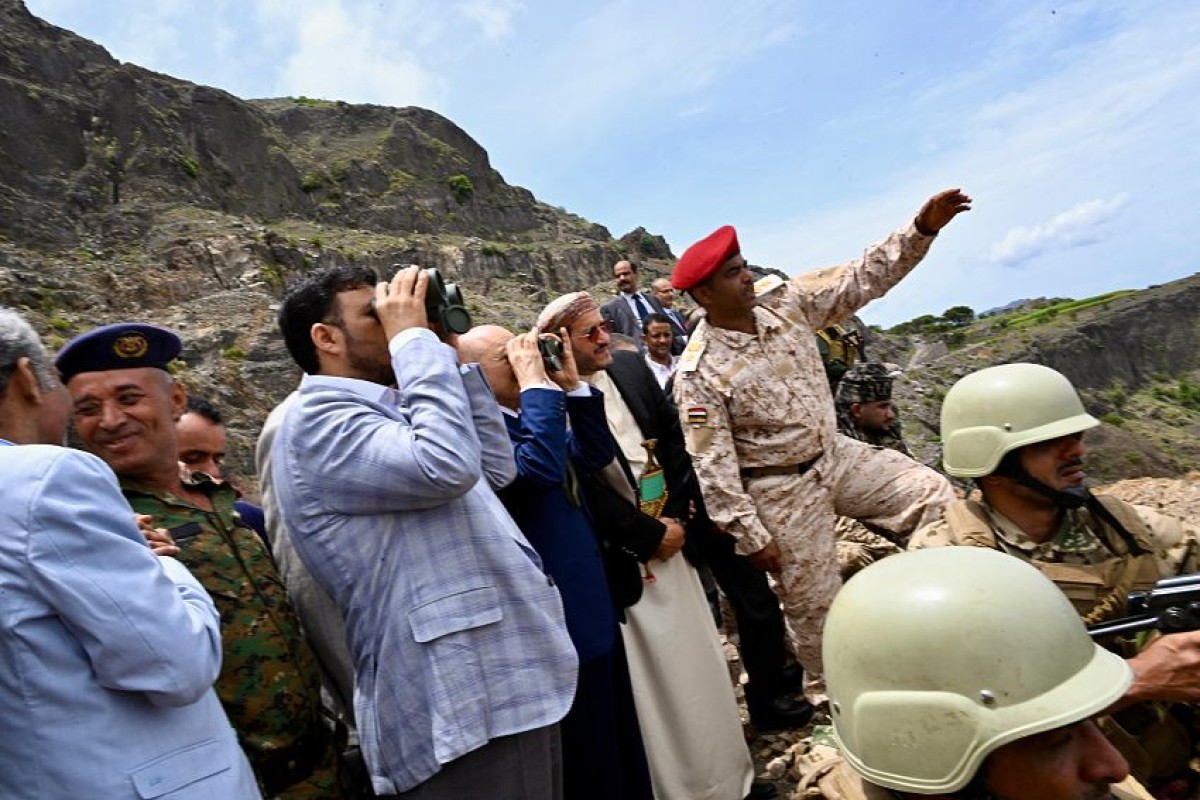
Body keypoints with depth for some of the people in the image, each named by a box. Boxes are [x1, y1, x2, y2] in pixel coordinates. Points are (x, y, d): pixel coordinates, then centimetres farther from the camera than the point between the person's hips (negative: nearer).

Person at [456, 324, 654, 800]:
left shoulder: (521, 418, 11)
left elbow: (595, 455, 12)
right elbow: (540, 468, -36)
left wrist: (571, 384, 2)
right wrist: (535, 383, -26)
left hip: (589, 605, 10)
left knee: (613, 743, 25)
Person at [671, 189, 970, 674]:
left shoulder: (785, 301, -6)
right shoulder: (698, 373, -21)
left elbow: (862, 279, -6)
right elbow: (712, 464, -19)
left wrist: (922, 228, -19)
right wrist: (751, 536, -16)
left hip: (837, 454, 6)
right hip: (782, 489, -5)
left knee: (935, 497, 0)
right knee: (816, 607, 8)